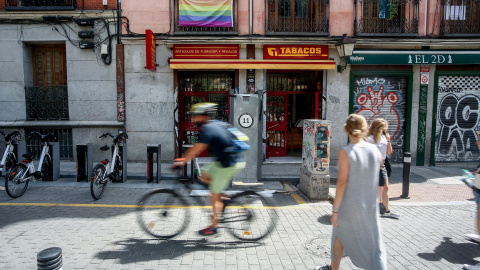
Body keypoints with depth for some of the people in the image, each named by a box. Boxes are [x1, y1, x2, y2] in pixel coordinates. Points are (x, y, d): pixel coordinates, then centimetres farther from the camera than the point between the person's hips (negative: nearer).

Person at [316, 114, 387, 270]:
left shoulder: (345, 152, -16)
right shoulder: (376, 151, -2)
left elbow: (342, 182, -19)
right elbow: (374, 178, 10)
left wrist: (335, 210, -14)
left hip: (349, 206, -3)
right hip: (371, 206, 3)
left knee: (339, 236, 21)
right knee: (375, 246, 12)